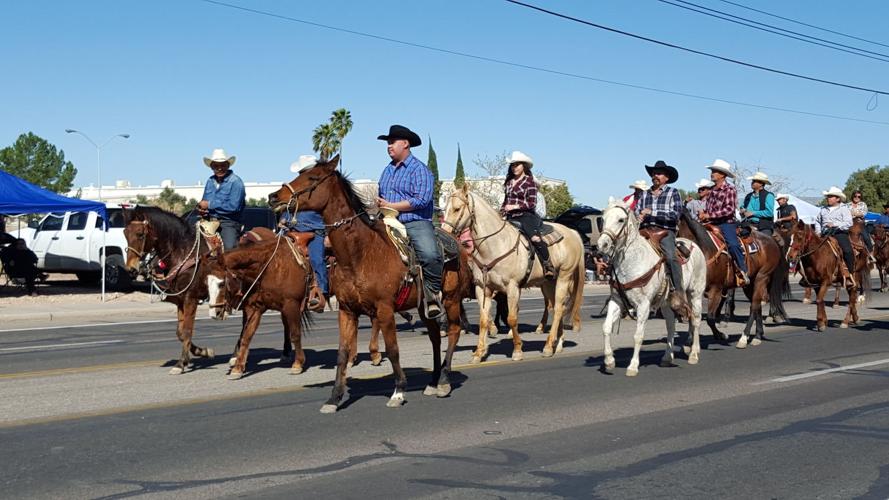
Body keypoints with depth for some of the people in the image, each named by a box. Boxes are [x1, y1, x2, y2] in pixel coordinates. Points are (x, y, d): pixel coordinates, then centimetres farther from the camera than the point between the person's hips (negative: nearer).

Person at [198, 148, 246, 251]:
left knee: (229, 248, -28)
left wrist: (209, 205, -12)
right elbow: (204, 201, 25)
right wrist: (201, 208, 0)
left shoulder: (236, 182, -7)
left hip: (228, 222, -6)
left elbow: (233, 206, -17)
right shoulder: (210, 181, 15)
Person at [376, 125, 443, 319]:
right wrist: (379, 204, 9)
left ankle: (433, 294, -12)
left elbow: (422, 200, -15)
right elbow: (381, 197, 34)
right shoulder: (387, 170, 21)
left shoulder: (419, 169, -3)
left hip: (416, 223, -7)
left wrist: (390, 205, -12)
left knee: (430, 255, -32)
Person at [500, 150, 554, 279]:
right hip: (510, 218, 7)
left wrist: (515, 206, -16)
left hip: (526, 216, -7)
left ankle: (548, 267, -20)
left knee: (534, 237, -28)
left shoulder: (529, 182, -2)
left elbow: (532, 203, -8)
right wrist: (501, 213, 10)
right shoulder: (509, 182, 17)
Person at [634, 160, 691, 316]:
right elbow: (637, 212, 22)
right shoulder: (644, 194, 22)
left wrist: (652, 213, -10)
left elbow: (676, 214, -4)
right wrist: (638, 218, -4)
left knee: (670, 256, -32)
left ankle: (678, 294, -31)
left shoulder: (673, 192, 9)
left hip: (665, 231, -5)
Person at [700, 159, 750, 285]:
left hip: (726, 223, -8)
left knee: (733, 244, -27)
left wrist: (710, 215, -20)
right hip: (712, 223, 8)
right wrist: (703, 214, 3)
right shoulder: (712, 190, 15)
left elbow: (730, 209, -17)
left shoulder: (730, 189, -7)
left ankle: (744, 271, -20)